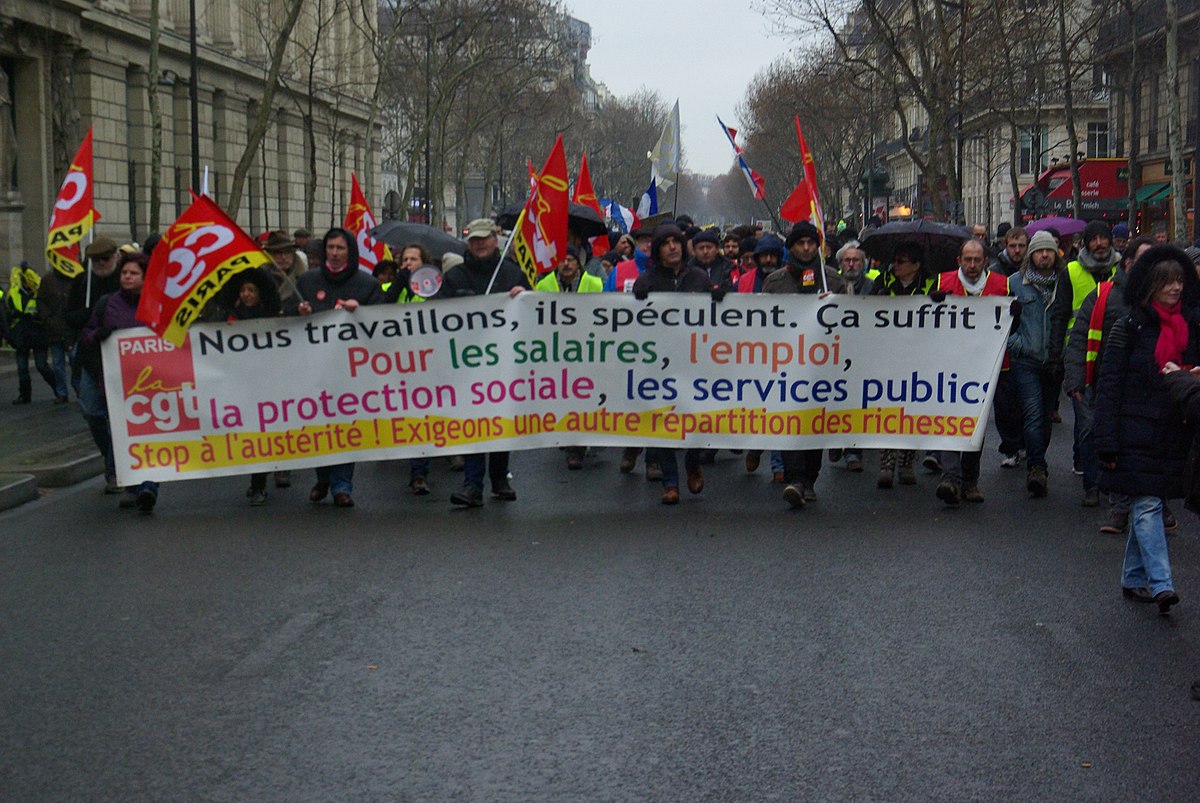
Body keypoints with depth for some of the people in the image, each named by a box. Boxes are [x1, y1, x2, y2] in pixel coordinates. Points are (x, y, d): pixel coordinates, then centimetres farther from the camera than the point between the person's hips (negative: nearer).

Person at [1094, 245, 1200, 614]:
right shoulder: (1129, 327, -4)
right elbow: (1109, 386, -5)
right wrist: (1108, 442, -10)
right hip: (1138, 432, -4)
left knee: (1146, 506, 11)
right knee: (1148, 505, -9)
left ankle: (1134, 579, 20)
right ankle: (1160, 584, -15)